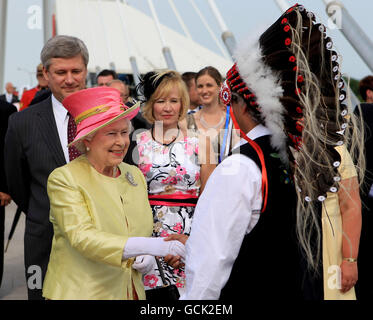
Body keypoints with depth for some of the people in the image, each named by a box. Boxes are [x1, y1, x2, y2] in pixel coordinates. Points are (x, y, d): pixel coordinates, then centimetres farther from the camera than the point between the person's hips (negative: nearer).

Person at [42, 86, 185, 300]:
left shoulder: (135, 175, 6)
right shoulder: (64, 178, -11)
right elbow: (82, 237, -22)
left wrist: (147, 256, -7)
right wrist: (148, 246, -31)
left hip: (132, 290, 5)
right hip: (79, 292, -5)